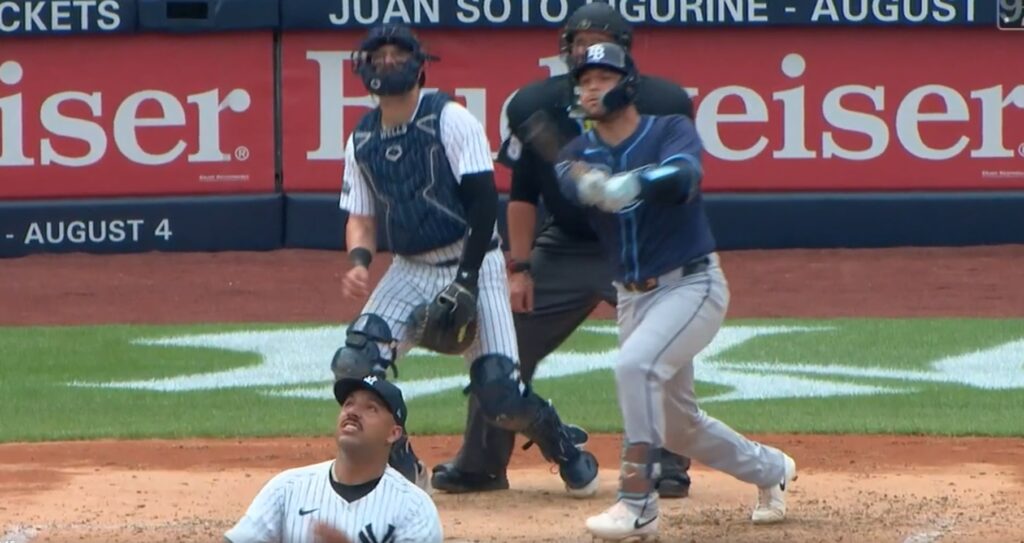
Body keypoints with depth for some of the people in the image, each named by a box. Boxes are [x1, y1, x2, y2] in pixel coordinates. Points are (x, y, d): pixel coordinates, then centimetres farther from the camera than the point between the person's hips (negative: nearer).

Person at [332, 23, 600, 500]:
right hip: (409, 271, 5)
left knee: (499, 393, -13)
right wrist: (359, 260, -11)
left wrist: (466, 281, -19)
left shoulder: (450, 120, -10)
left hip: (473, 265, -5)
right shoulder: (362, 141, 6)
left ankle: (566, 447, 18)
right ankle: (401, 470, 3)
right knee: (353, 363, -16)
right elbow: (361, 216, 12)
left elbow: (484, 199, -14)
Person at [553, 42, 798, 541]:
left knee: (636, 364, -29)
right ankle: (769, 469, 40)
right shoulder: (579, 153, 3)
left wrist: (633, 183, -52)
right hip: (633, 296, 6)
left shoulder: (672, 131, -8)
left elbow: (684, 176, -31)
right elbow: (572, 184, -21)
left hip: (692, 285, -6)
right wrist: (587, 182, -47)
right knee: (677, 423, 14)